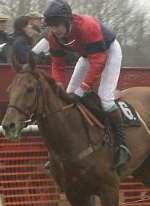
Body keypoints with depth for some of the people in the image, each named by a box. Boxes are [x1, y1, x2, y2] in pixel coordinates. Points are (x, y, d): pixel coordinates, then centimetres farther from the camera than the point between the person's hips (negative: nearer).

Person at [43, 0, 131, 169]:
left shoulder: (88, 26, -40)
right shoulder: (54, 36, -19)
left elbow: (98, 61, -39)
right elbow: (57, 65, -11)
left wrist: (84, 88, -41)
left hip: (109, 50, -7)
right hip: (87, 55, 7)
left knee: (105, 97, -22)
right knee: (69, 96, 3)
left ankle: (121, 144, -14)